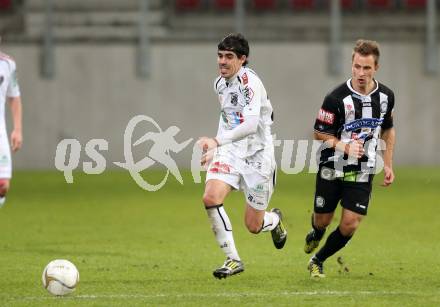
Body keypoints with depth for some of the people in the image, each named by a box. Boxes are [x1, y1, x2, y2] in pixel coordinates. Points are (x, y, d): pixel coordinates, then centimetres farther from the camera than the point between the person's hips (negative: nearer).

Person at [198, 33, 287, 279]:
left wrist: (217, 141, -35)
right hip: (231, 152, 6)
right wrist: (216, 149, 19)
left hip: (257, 155, -6)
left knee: (254, 226, 2)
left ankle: (275, 219, 41)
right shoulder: (220, 83, 7)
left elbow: (250, 125, -30)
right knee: (211, 197, -23)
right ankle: (233, 260, -12)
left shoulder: (249, 81, -19)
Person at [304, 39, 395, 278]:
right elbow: (319, 133, -9)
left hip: (362, 172, 2)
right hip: (332, 168, -2)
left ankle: (318, 261, 15)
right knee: (323, 220, 10)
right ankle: (315, 236, 49)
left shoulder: (386, 96, -3)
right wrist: (345, 147, -23)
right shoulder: (336, 98, -17)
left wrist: (388, 164, 11)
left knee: (350, 224, -9)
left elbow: (388, 130, 15)